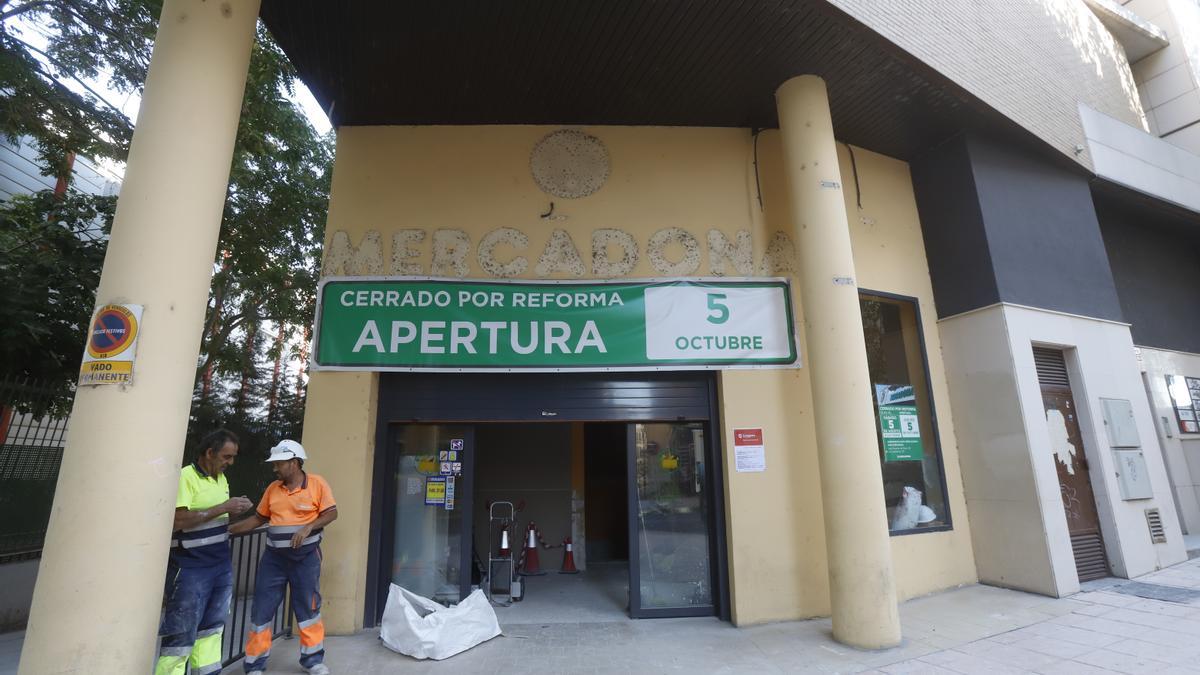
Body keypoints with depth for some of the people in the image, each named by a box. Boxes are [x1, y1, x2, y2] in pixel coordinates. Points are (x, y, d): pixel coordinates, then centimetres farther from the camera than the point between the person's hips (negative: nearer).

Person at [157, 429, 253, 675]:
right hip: (191, 568, -8)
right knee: (182, 633, 1)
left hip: (222, 565, 8)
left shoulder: (222, 478, 11)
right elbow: (180, 520, -23)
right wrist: (223, 508, -23)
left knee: (211, 627, 15)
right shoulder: (185, 477, -14)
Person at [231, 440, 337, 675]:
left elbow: (331, 513, -10)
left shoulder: (317, 483, -10)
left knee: (308, 607, 8)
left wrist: (307, 528, -22)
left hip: (306, 556, -3)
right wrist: (228, 529, 5)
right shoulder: (273, 489, 4)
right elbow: (258, 518, 13)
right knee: (261, 609, 7)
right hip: (274, 556, 4)